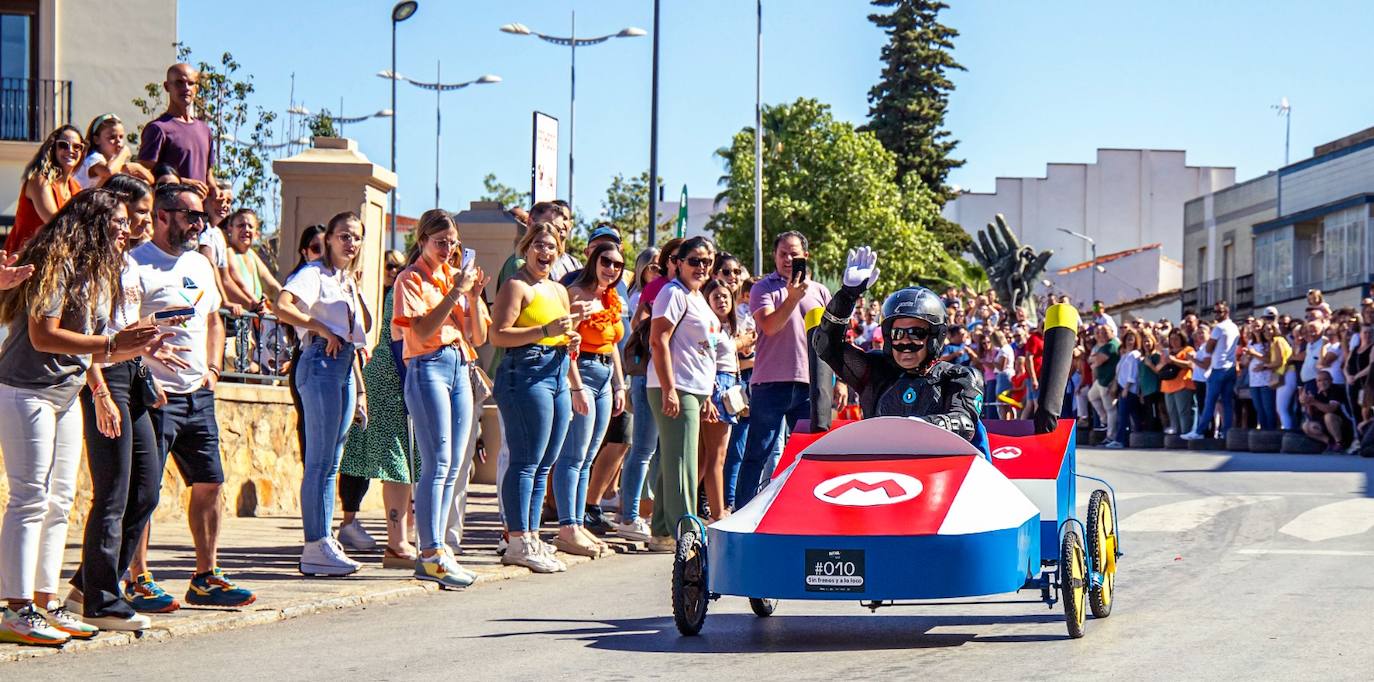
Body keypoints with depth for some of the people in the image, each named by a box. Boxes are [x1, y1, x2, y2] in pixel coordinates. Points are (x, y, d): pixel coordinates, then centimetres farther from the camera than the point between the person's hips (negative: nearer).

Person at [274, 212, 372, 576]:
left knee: (331, 462, 9)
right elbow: (283, 307, -24)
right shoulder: (315, 274, -5)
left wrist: (359, 389, 20)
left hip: (345, 368, 9)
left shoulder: (348, 281, 21)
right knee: (320, 460, -10)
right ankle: (315, 547, -11)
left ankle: (323, 540, 12)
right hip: (321, 363, -9)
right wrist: (322, 329, -17)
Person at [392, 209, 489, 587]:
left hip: (460, 368, 7)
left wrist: (474, 298, -2)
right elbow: (422, 332, -14)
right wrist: (454, 294, -17)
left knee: (454, 466, 5)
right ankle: (432, 555, -14)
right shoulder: (411, 279, -1)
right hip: (428, 368, -7)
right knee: (438, 464, -13)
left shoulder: (457, 276, 17)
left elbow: (478, 336, 12)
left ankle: (435, 551, 9)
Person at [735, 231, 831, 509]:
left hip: (809, 384, 4)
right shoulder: (764, 289, 3)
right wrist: (792, 298, -24)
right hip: (770, 382, -4)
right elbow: (769, 326, -13)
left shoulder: (820, 292, 14)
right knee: (758, 453, -1)